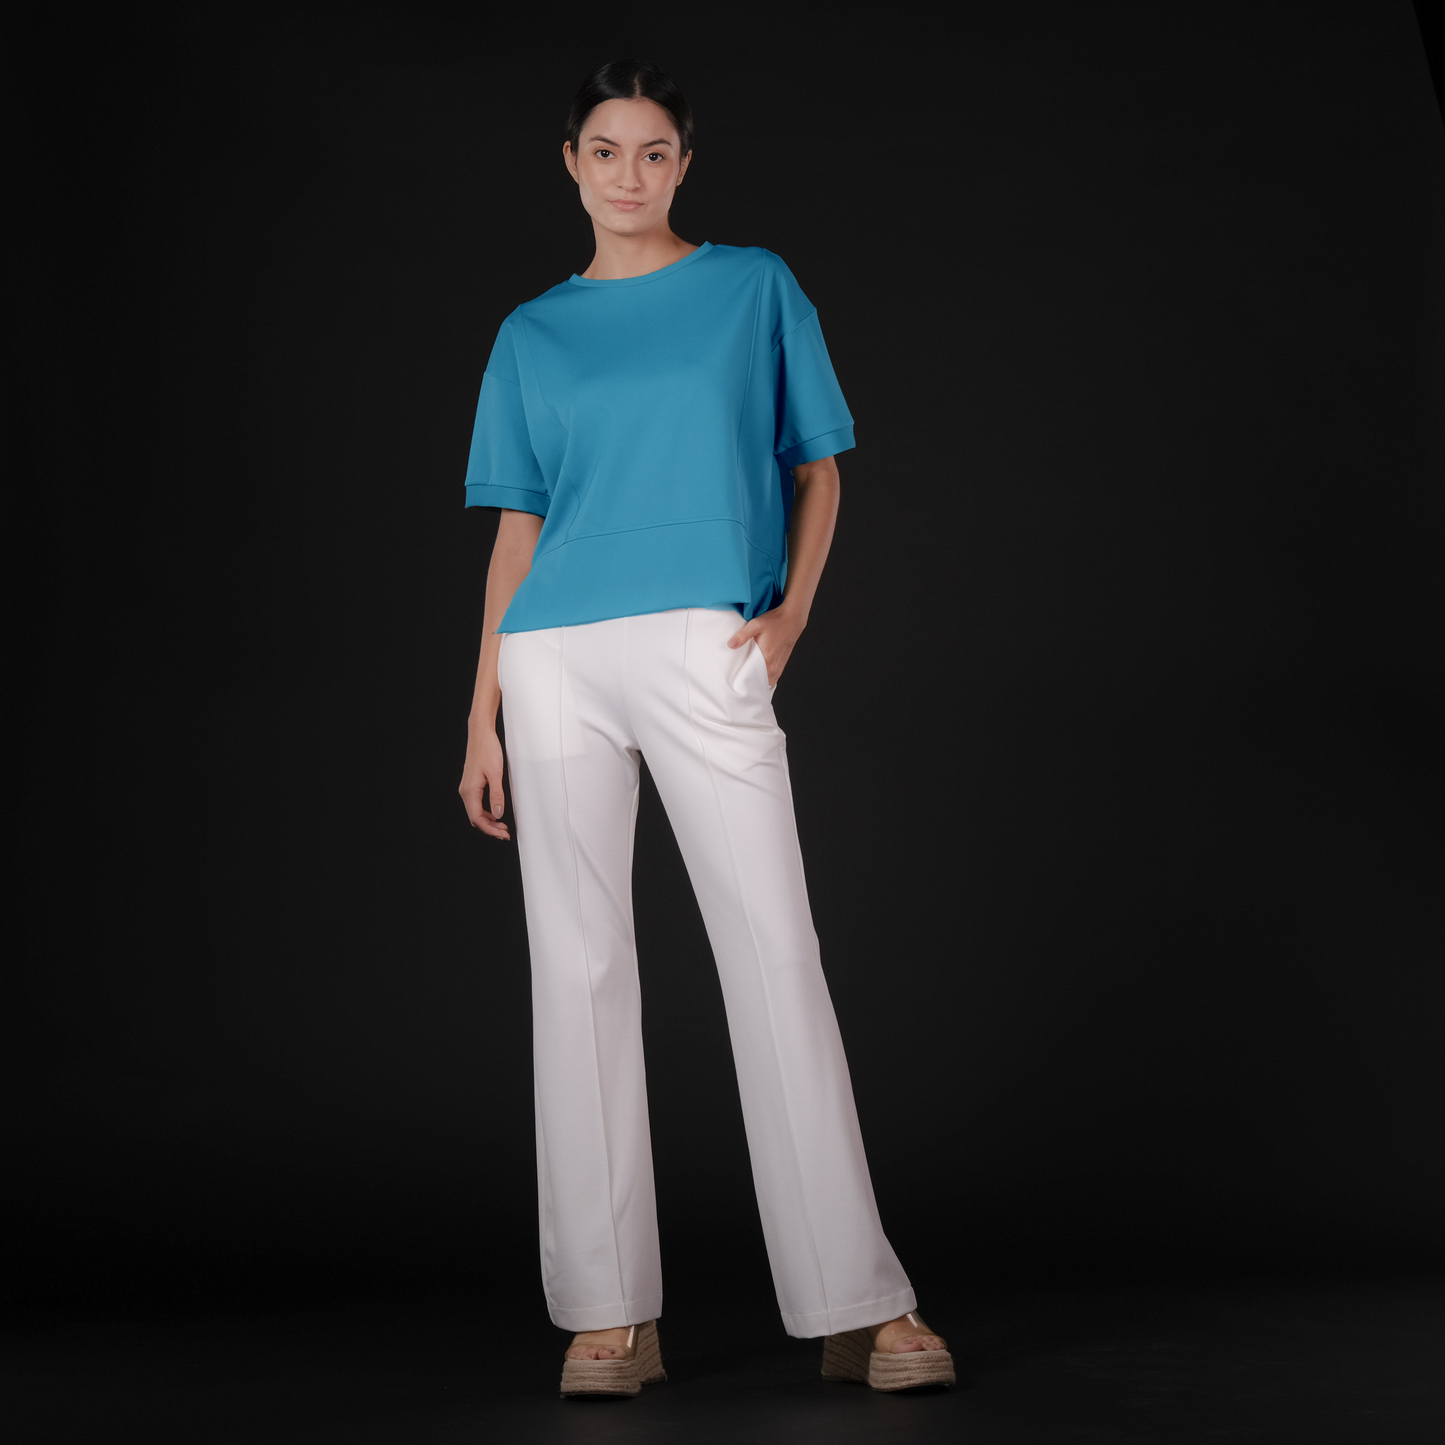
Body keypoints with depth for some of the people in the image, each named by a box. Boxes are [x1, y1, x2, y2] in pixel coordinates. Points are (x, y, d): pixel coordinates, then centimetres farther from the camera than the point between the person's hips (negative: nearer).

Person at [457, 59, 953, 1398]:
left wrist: (794, 607, -6)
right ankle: (609, 1311, 10)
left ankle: (860, 1304, 0)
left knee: (776, 954, -8)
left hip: (705, 651, -2)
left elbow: (817, 467, 12)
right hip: (555, 660, 3)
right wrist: (481, 716, 9)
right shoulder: (533, 333, 15)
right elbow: (518, 527, 15)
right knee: (578, 965, 1)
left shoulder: (755, 287, 12)